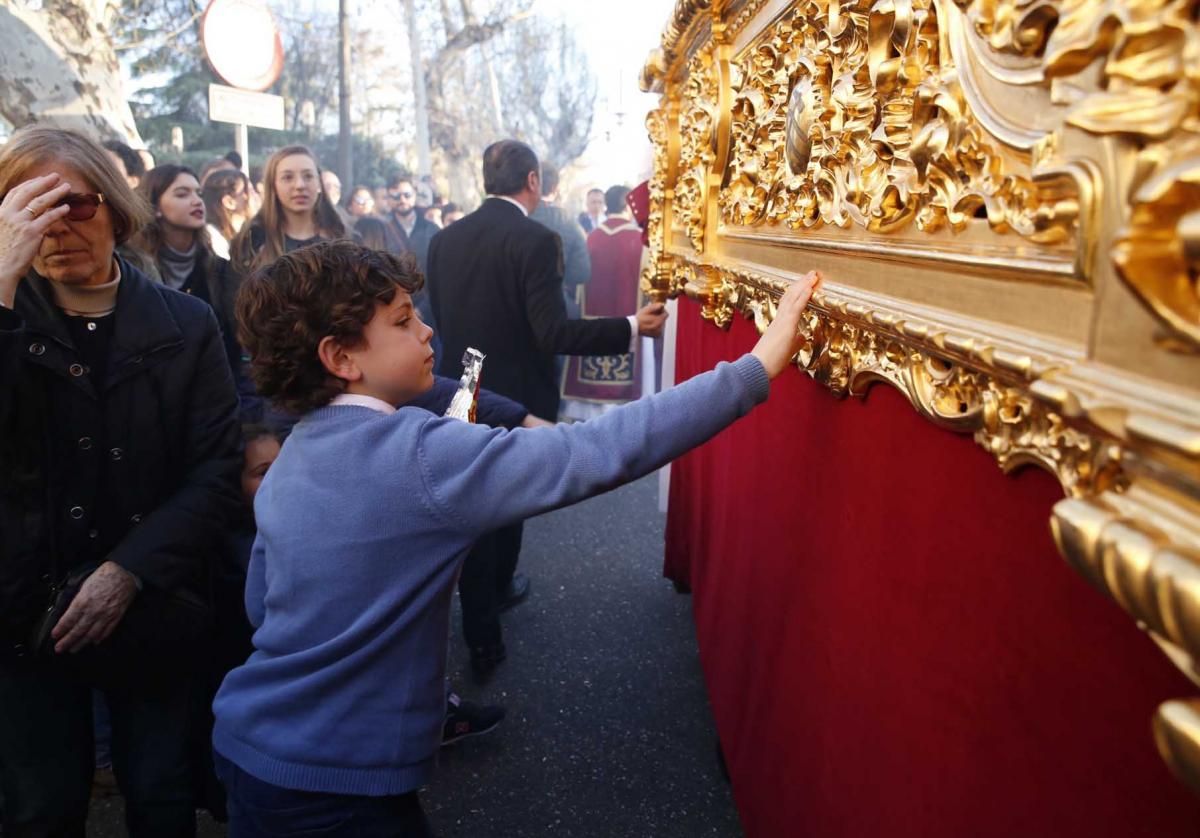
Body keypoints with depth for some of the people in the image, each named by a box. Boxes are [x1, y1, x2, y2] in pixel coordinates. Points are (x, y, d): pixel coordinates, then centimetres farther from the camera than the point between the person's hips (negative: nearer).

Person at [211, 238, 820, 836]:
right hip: (332, 779, -8)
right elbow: (600, 453, -31)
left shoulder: (292, 458, 0)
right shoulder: (416, 456, -26)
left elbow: (261, 604, 11)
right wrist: (759, 365, -28)